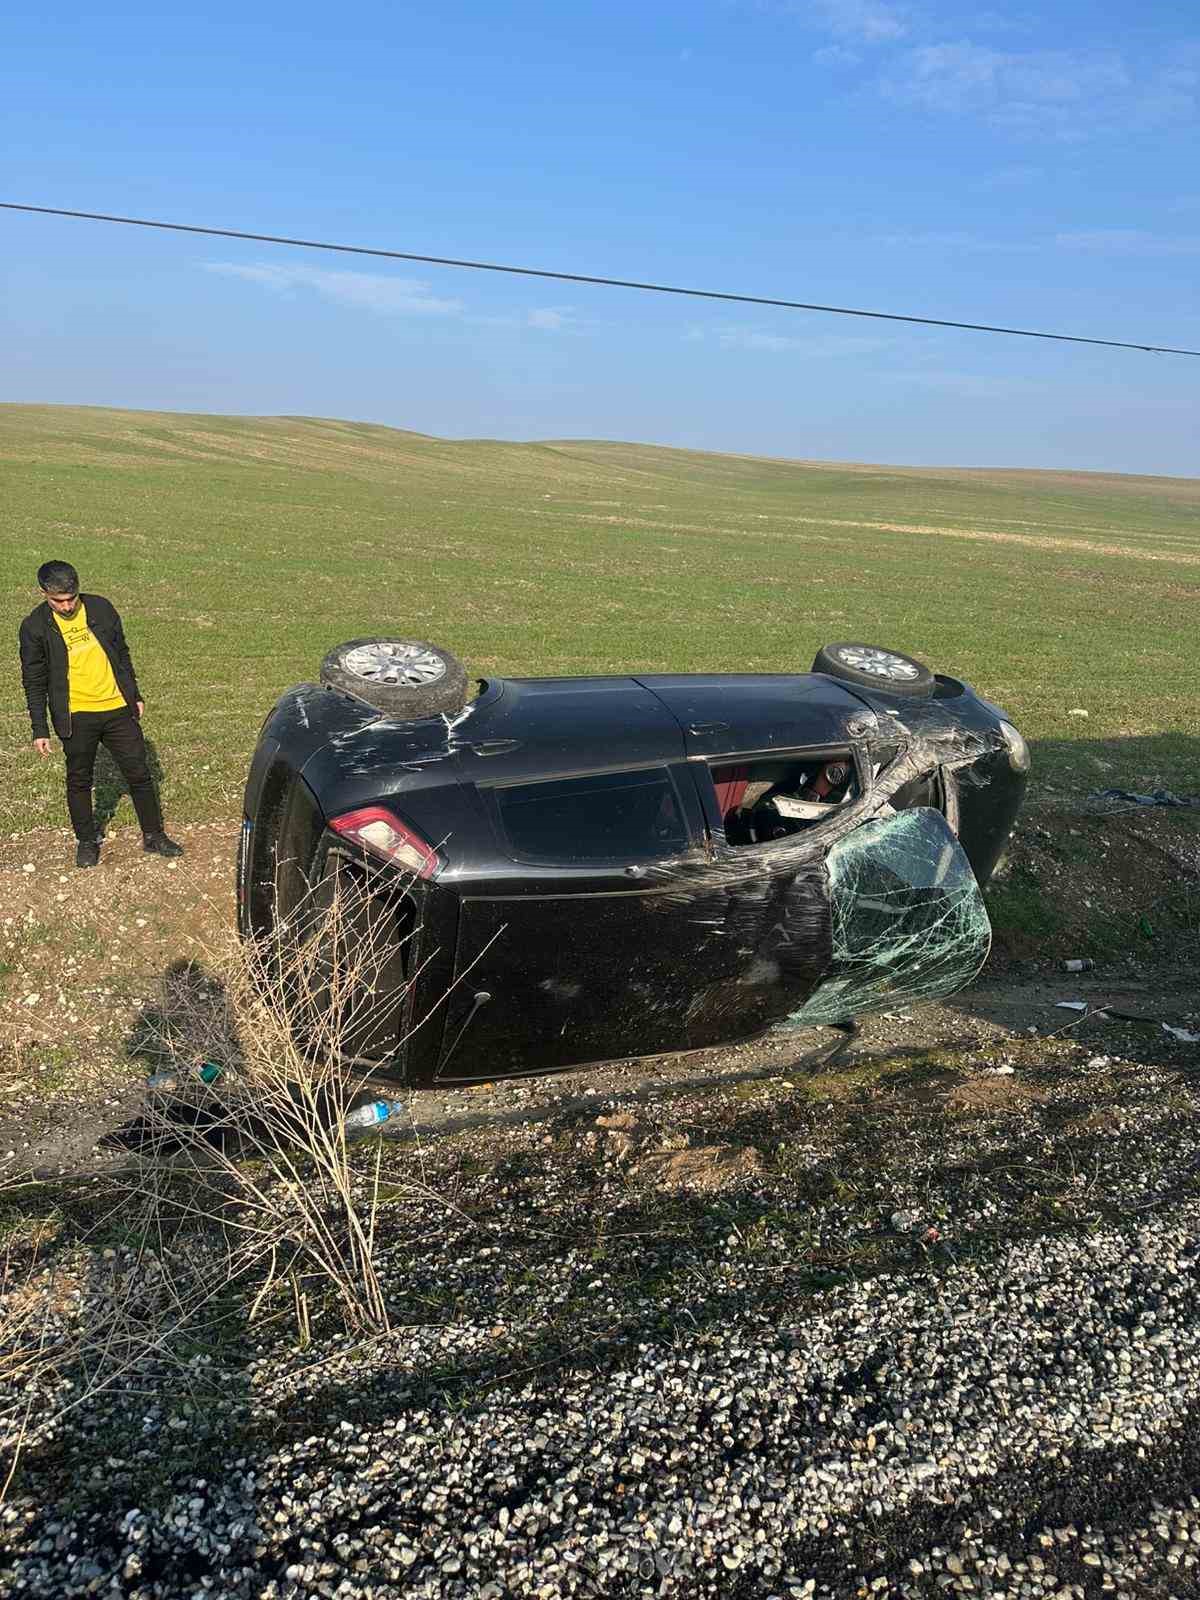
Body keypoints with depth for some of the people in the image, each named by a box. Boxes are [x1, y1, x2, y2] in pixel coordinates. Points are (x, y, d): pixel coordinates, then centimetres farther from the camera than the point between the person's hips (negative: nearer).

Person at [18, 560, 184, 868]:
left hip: (118, 709, 2)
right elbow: (34, 682, -2)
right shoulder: (34, 627, -6)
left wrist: (135, 695, 13)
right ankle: (87, 842, 28)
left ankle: (153, 836, 21)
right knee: (79, 781, 11)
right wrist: (40, 729, -4)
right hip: (76, 717, -2)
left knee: (139, 773, 7)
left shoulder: (100, 608, 0)